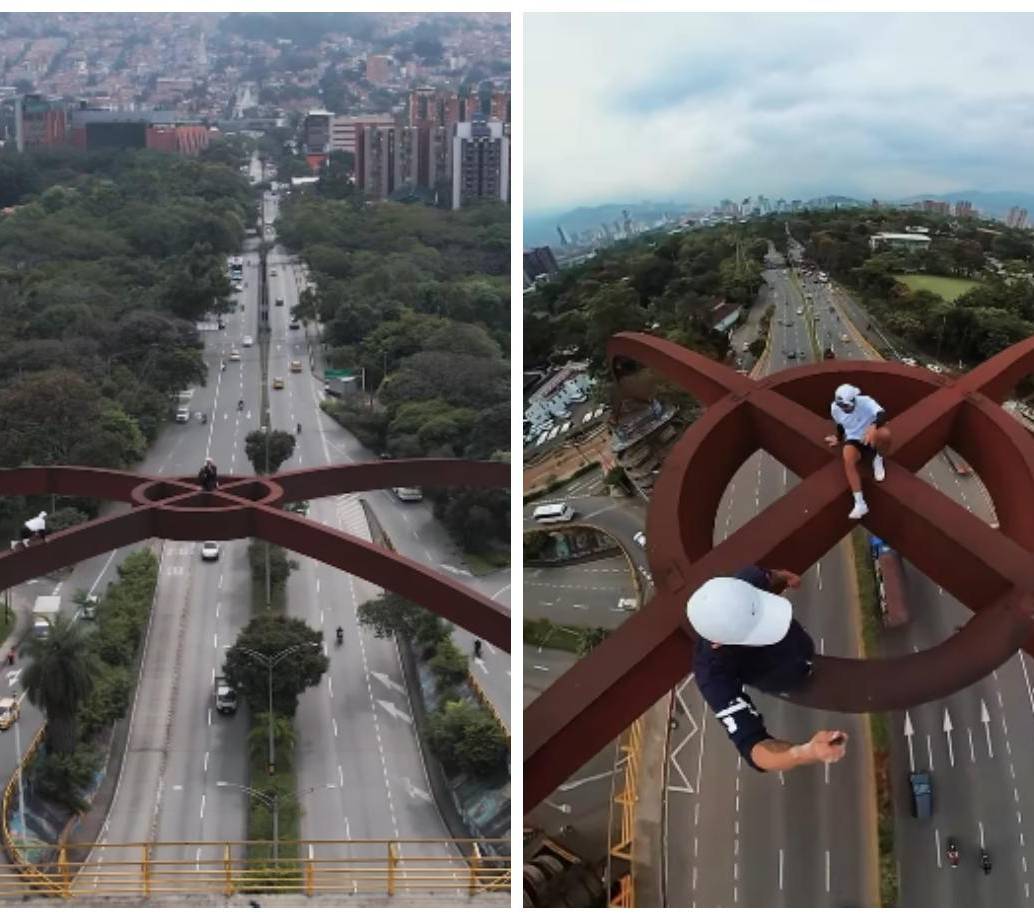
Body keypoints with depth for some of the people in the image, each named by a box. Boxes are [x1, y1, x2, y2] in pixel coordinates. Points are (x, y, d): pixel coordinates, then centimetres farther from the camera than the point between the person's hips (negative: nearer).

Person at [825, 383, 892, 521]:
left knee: (884, 434, -40)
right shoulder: (835, 408, -9)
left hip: (871, 438, -2)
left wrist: (873, 427, -59)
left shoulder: (865, 402, -24)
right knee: (848, 461, -34)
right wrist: (839, 438, 22)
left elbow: (882, 415, -41)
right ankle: (860, 503, -36)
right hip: (853, 440, 2)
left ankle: (878, 460, -3)